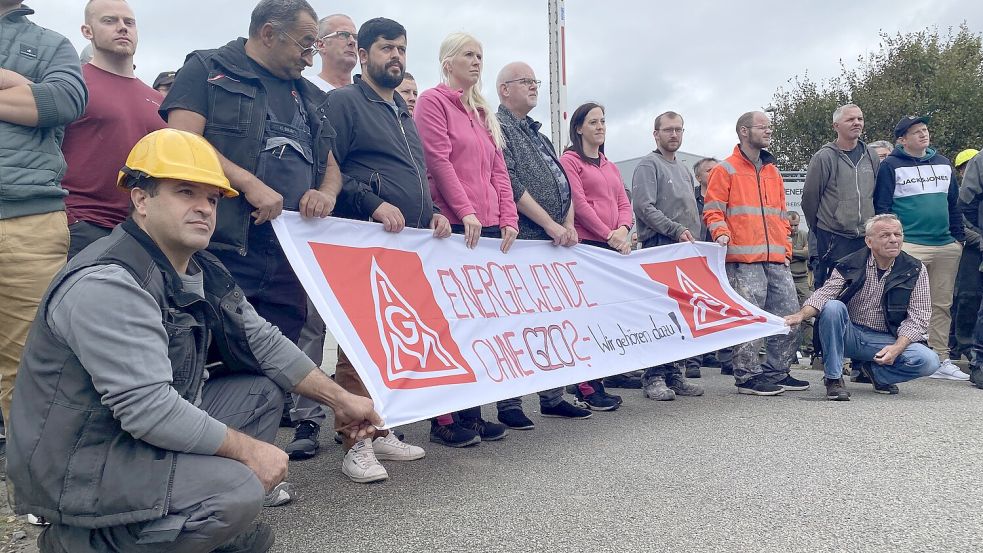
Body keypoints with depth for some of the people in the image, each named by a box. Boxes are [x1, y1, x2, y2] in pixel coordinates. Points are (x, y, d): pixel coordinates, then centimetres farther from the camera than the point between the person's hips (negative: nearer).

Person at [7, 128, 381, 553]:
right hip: (76, 468, -9)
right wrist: (248, 448, -21)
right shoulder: (106, 283, -26)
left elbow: (262, 343, 8)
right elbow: (147, 409, -31)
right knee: (240, 488, -25)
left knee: (263, 388, 7)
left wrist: (340, 400, 7)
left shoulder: (203, 273, 3)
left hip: (153, 432, 9)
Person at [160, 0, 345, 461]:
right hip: (224, 247, -5)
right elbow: (184, 141, -8)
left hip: (293, 252, 6)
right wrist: (250, 183, -17)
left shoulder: (308, 96, 23)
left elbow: (331, 166, 25)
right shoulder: (208, 69, 6)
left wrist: (327, 192, 1)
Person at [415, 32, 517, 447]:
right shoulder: (433, 101, 3)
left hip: (489, 228, 7)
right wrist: (465, 212, -18)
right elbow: (439, 161, -10)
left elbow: (498, 170, 19)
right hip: (454, 227, -7)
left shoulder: (483, 112, 25)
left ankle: (471, 411, 12)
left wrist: (508, 217, 7)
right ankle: (443, 419, 1)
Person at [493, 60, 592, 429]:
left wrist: (569, 226, 4)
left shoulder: (538, 135, 25)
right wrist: (550, 224, -15)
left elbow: (564, 183, 20)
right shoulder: (498, 128, -2)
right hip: (522, 242, -8)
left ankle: (553, 397, 18)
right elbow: (510, 184, -15)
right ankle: (509, 404, 1)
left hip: (555, 244, 8)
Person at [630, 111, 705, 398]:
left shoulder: (685, 170, 26)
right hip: (660, 249, -8)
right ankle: (654, 377, -5)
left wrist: (694, 240, 14)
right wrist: (677, 230, -15)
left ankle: (675, 373, 13)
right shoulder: (648, 165, 0)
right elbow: (644, 207, -12)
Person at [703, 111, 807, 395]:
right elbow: (713, 210, -4)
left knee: (790, 314, 7)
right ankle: (747, 376, 4)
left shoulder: (773, 172, 23)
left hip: (776, 259, 7)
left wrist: (786, 248, 15)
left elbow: (781, 215, 25)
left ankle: (776, 372, 20)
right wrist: (721, 233, -22)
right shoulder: (726, 170, 2)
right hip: (743, 259, -7)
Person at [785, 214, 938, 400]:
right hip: (848, 335, -1)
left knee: (929, 361, -24)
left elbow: (918, 317, -5)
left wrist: (897, 348, -21)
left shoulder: (915, 270, -1)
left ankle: (875, 371, 6)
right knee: (832, 306, -30)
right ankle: (833, 378, -19)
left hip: (886, 340, 1)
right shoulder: (850, 264, -3)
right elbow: (824, 294, -14)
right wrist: (802, 314, -36)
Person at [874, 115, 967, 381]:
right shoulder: (891, 165, -1)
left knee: (942, 304, 8)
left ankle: (941, 359, 15)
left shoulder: (943, 163, 17)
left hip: (946, 245, 6)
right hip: (909, 246, -6)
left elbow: (954, 202, 20)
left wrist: (959, 236, 14)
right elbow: (881, 206, -6)